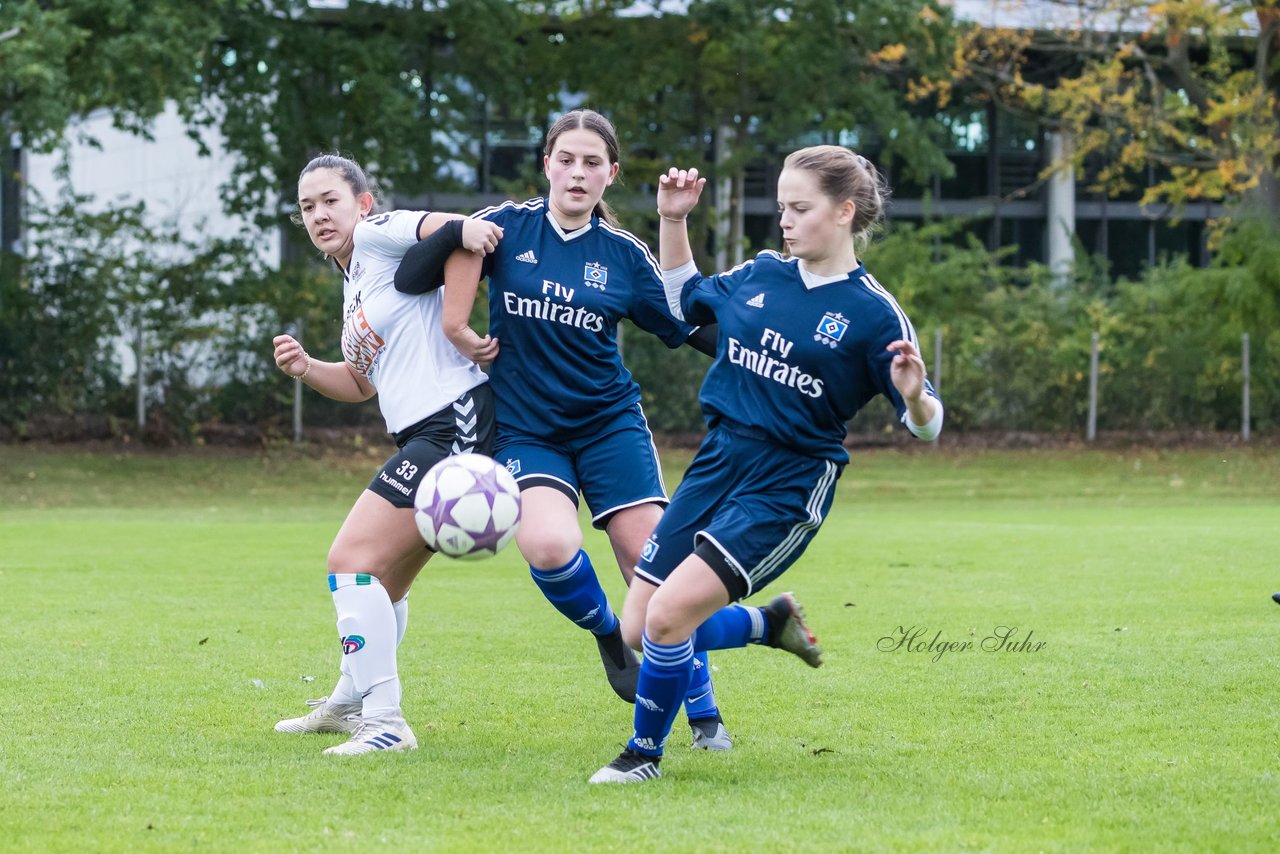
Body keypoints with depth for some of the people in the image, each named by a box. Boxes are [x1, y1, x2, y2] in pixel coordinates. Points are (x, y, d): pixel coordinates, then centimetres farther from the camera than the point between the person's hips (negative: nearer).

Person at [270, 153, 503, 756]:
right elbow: (362, 383, 31)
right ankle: (350, 703, 43)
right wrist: (305, 368, 12)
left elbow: (433, 225, -23)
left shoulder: (377, 235, -4)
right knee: (384, 581, 25)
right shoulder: (353, 281, 23)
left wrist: (466, 227, -46)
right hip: (425, 438, 10)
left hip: (453, 423, -10)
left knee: (352, 559, -16)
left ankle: (385, 723, -18)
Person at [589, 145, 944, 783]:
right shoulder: (760, 276, 6)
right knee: (638, 628, 5)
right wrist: (673, 221, 14)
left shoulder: (872, 313, -9)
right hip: (716, 466, 6)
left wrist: (913, 397, -30)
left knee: (668, 616, -19)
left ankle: (645, 753, 5)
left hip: (789, 489, -6)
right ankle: (772, 622, 30)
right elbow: (684, 303, 26)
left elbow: (926, 424, -7)